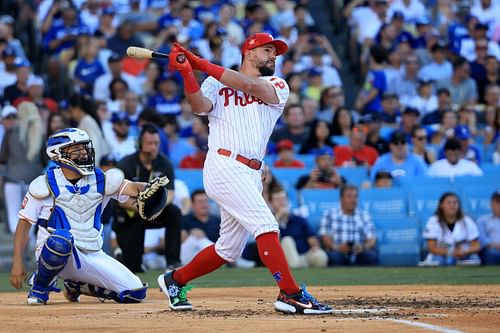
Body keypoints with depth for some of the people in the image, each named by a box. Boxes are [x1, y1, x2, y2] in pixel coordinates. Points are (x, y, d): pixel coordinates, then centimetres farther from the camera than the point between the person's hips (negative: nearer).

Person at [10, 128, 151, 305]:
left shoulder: (101, 180, 4)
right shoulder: (45, 185, -4)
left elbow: (133, 188, -10)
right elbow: (24, 224, -1)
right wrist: (17, 262, -10)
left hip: (92, 256, 5)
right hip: (53, 253, -5)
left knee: (136, 293, -6)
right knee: (61, 238, -41)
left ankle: (77, 285, 17)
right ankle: (39, 289, -12)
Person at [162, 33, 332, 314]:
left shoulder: (277, 87, 14)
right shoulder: (216, 83, 11)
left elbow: (250, 86, -6)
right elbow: (202, 106, -9)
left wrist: (202, 64, -9)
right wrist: (187, 73, -23)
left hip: (251, 175, 5)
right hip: (224, 166, -5)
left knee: (229, 250, 11)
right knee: (266, 225, -19)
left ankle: (175, 280, 29)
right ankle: (291, 294, -23)